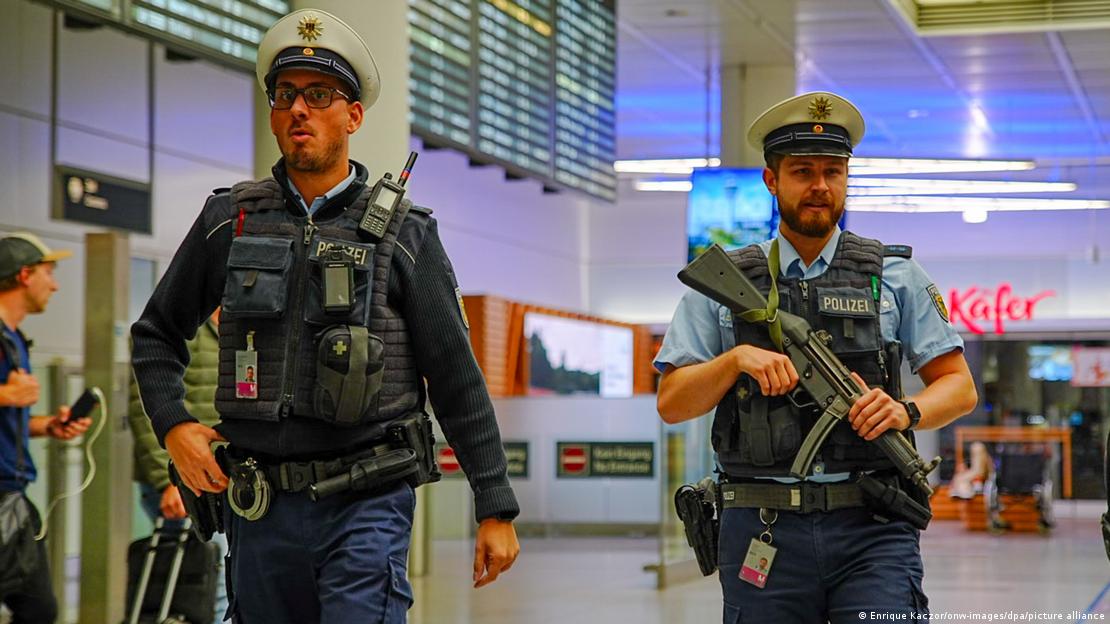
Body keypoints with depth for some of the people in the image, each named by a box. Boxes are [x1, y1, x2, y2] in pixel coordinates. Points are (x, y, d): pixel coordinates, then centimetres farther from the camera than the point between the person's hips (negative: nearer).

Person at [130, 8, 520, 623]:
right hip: (259, 508, 3)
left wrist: (496, 508, -1)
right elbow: (156, 334, 18)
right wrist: (172, 426, 1)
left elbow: (457, 382, 1)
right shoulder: (230, 219, 7)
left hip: (366, 507, -3)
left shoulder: (403, 234, 1)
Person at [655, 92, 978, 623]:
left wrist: (907, 412, -11)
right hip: (762, 531, 1)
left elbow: (959, 387, 10)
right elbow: (671, 403, 6)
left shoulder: (894, 276, 11)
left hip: (871, 529, -1)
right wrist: (738, 358, -11)